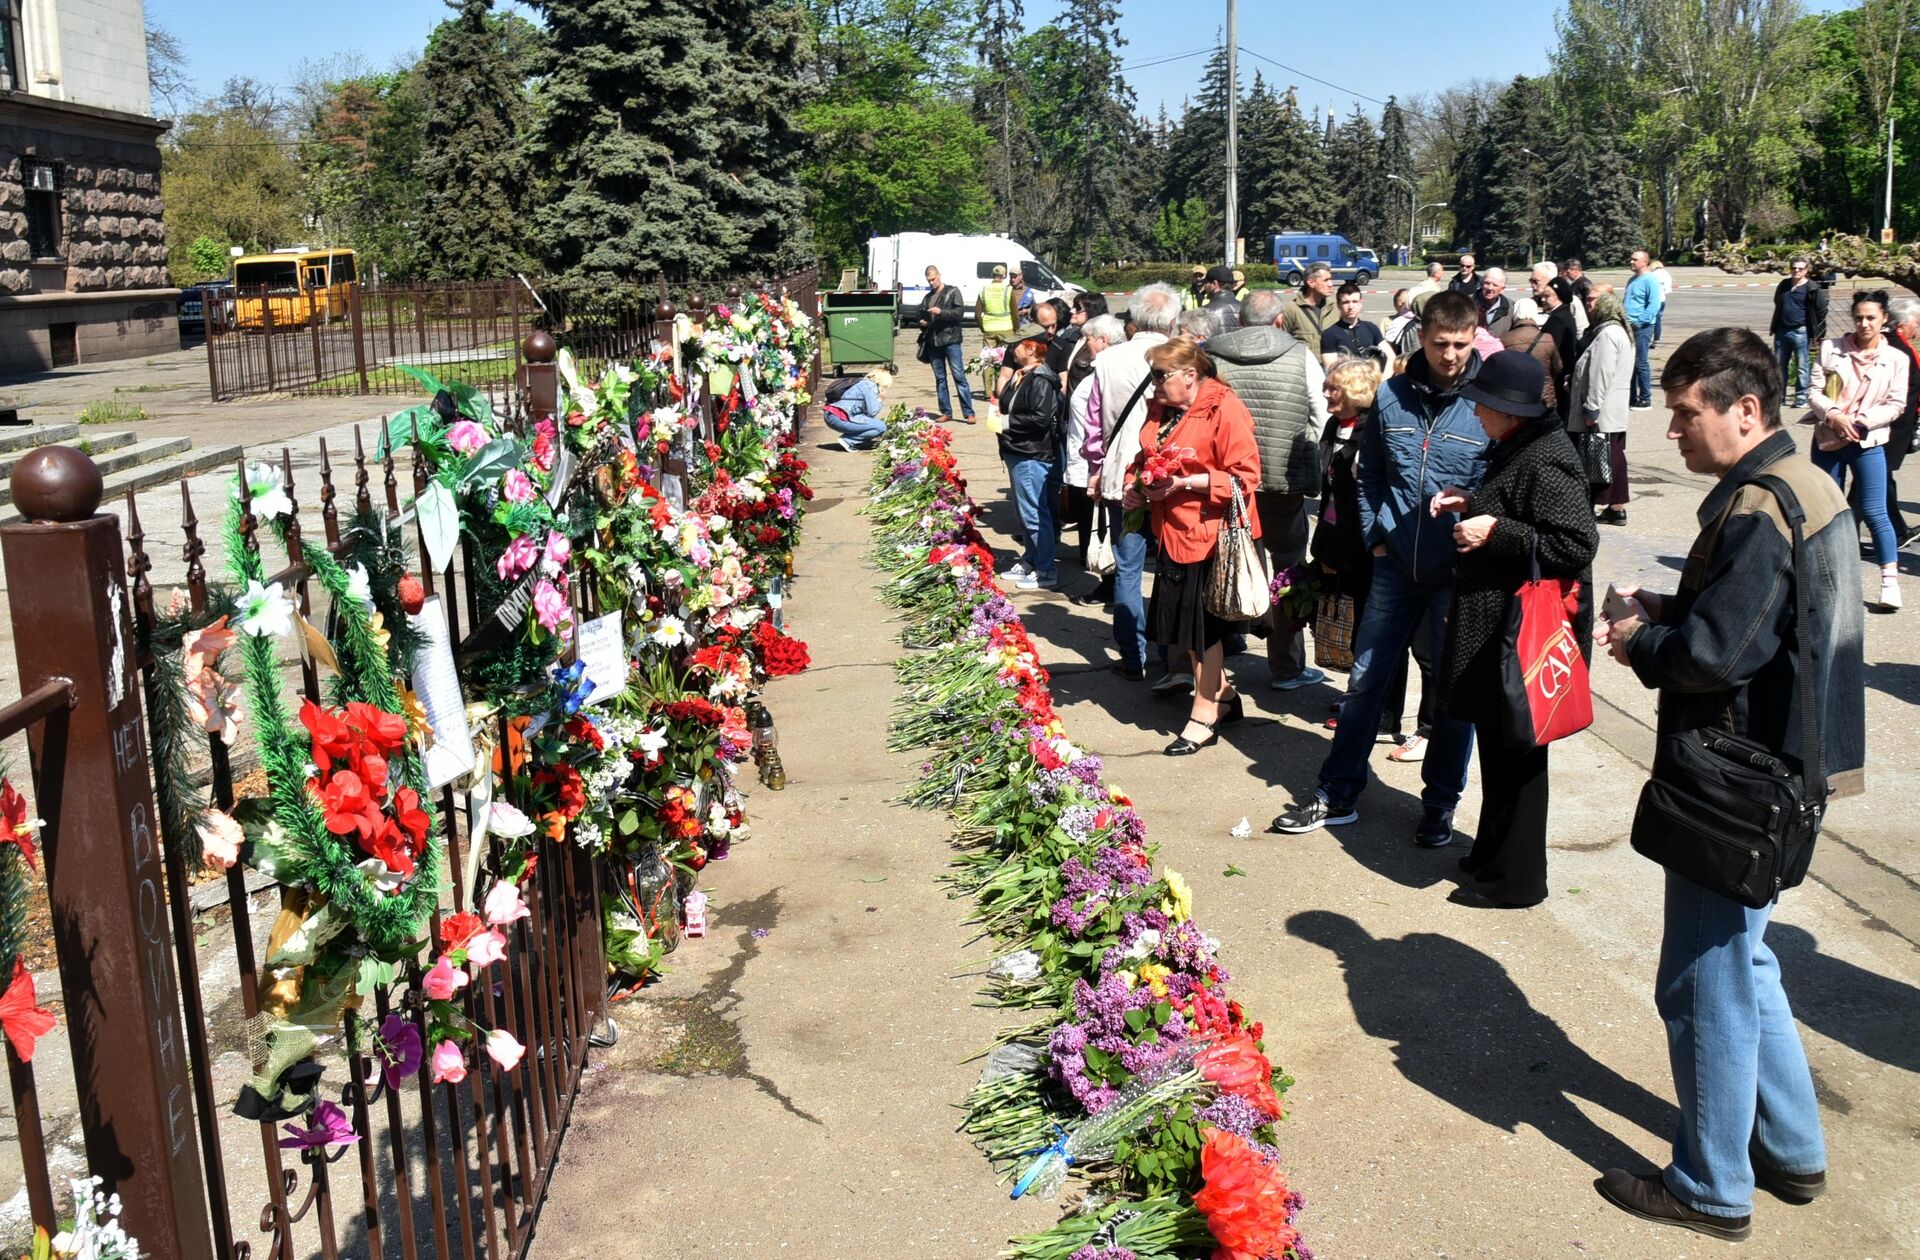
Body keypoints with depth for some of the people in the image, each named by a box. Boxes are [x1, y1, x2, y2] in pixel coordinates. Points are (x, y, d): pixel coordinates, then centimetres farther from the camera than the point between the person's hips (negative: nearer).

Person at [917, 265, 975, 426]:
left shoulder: (952, 292, 3)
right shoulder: (927, 297, 20)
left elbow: (960, 312, -8)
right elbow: (922, 316, 31)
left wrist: (941, 312, -18)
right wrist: (922, 323, 9)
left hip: (951, 340, -6)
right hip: (933, 342, 6)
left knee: (959, 376, -8)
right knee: (939, 378, 7)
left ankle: (968, 413, -8)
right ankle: (946, 413, 12)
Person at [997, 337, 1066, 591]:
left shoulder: (1040, 381, -16)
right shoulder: (1022, 376, 14)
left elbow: (1041, 418, -24)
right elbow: (1004, 404, 19)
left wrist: (1008, 422, -16)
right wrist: (1014, 382, 1)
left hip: (1033, 456, -10)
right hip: (1018, 453, 10)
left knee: (1034, 513, -5)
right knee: (1025, 511, 19)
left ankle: (1045, 571, 2)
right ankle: (1030, 561, 31)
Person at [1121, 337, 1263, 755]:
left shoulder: (1224, 409, -14)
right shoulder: (1161, 409, 10)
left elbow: (1244, 476, -18)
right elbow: (1145, 457, 25)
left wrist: (1185, 482, -23)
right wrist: (1135, 484, 3)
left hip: (1210, 534, -8)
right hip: (1174, 532, 8)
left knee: (1203, 625, 1)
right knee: (1183, 622, 13)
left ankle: (1204, 716, 13)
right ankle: (1224, 696, 31)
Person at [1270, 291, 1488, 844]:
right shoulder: (1391, 397, 1)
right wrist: (1376, 537, 4)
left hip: (1460, 571, -3)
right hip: (1397, 564, 3)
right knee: (1364, 679, 9)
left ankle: (1440, 804, 25)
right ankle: (1337, 795, 21)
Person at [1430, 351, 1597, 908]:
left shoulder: (1545, 462, -22)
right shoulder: (1517, 448, 10)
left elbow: (1577, 545, -27)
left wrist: (1495, 531, -25)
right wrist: (1470, 504, 8)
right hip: (1497, 626, 11)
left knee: (1514, 755, 2)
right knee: (1497, 743, 21)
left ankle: (1515, 878, 15)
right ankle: (1493, 852, 37)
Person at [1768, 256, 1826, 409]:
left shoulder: (1812, 288, -7)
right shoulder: (1783, 285, 10)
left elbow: (1821, 311, -5)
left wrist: (1820, 333, -6)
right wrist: (1773, 327, 24)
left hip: (1800, 332, -6)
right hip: (1782, 331, 6)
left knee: (1801, 366, 0)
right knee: (1779, 365, 10)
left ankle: (1801, 399, 5)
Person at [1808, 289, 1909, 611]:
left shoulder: (1896, 359, -1)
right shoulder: (1831, 348, 0)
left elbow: (1897, 404, -2)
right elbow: (1814, 391, -2)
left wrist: (1864, 420, -16)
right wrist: (1833, 414, -18)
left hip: (1868, 443, -2)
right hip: (1827, 439, 2)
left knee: (1874, 512, -8)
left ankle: (1890, 580, -5)